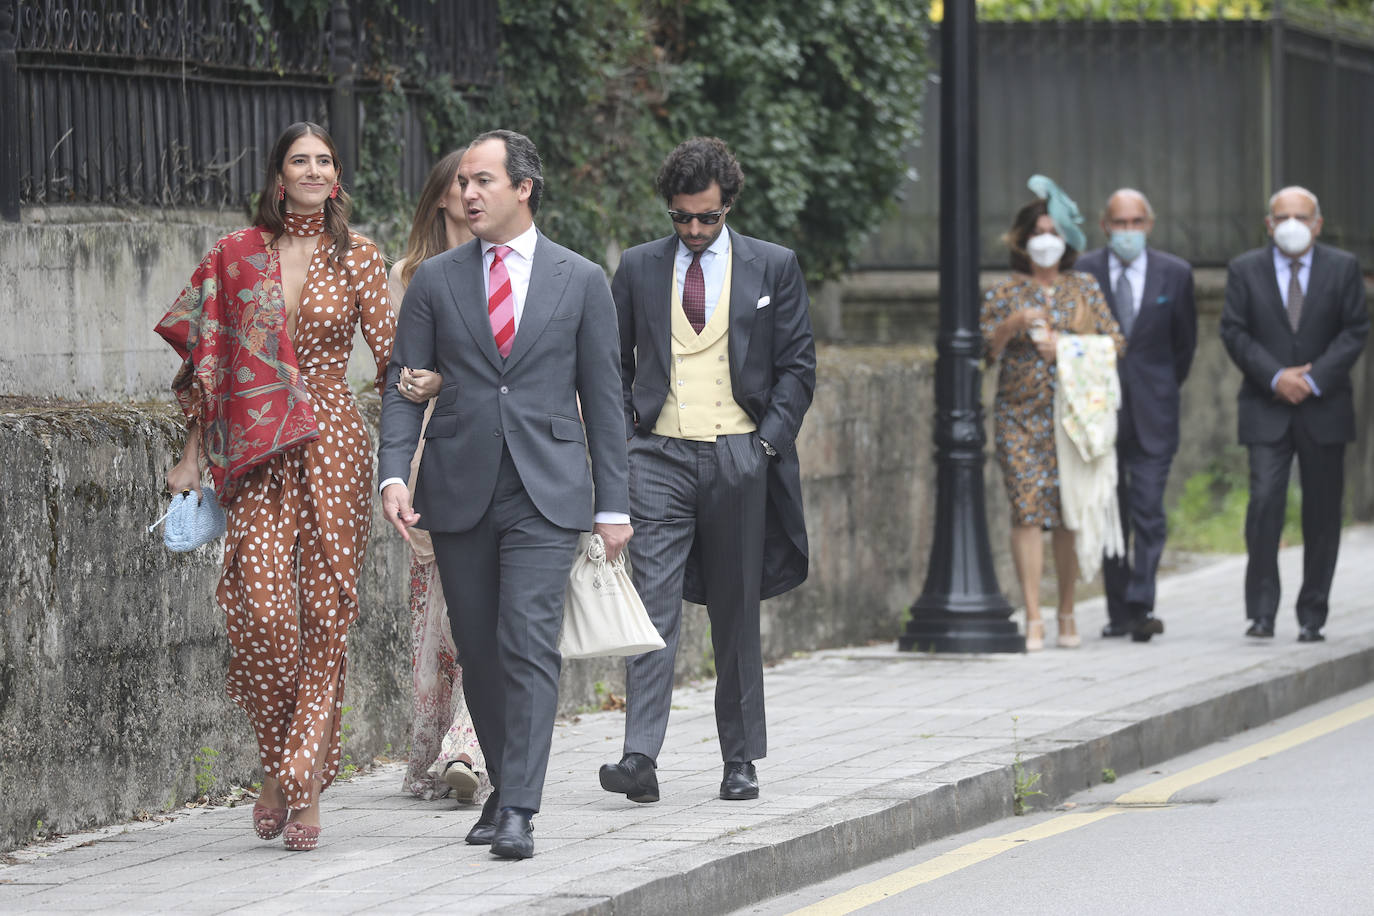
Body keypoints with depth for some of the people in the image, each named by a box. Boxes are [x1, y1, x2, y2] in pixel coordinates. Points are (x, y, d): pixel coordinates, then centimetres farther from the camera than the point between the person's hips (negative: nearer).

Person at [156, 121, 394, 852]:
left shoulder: (357, 258, 6)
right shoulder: (237, 255, 7)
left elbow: (389, 352, 5)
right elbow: (207, 357, 11)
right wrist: (194, 455, 9)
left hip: (333, 445, 0)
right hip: (258, 449, 0)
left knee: (325, 611, -3)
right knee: (261, 604, -13)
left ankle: (304, 782, 1)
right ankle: (280, 762, 7)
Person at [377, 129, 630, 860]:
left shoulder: (580, 281, 5)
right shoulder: (435, 280, 8)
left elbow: (603, 395, 6)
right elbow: (404, 383, 5)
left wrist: (613, 503, 3)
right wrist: (394, 473, -10)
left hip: (546, 492, -2)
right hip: (460, 491, 3)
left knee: (529, 642, -14)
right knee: (479, 653, 8)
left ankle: (518, 811, -18)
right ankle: (504, 786, 25)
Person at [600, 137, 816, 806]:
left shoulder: (773, 267, 6)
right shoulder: (638, 269, 8)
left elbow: (797, 366, 6)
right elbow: (613, 363, 14)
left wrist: (769, 442, -5)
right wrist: (624, 437, 1)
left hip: (739, 456, 0)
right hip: (659, 456, 0)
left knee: (736, 613, 7)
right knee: (655, 606, -11)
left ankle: (740, 761, 16)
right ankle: (640, 758, -18)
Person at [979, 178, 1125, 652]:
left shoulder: (1085, 288, 10)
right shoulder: (1005, 292, 7)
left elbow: (1115, 342, 5)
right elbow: (983, 350, 4)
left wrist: (1067, 345, -10)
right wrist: (1014, 324, -13)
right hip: (1020, 415, -1)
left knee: (1069, 514, 1)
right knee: (1027, 510, -9)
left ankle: (1067, 613, 13)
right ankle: (1032, 618, -9)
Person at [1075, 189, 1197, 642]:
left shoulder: (1175, 273, 1)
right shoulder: (1083, 271, -2)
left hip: (1152, 415, -1)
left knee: (1148, 514, -11)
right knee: (1108, 517, 6)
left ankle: (1140, 607, -14)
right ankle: (1118, 611, 13)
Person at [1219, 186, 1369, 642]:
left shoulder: (1343, 268, 3)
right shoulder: (1245, 270, 4)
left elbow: (1355, 330, -1)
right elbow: (1234, 331, 0)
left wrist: (1314, 379, -12)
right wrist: (1275, 377, -13)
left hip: (1325, 409, 1)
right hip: (1266, 410, -1)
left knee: (1322, 513, 3)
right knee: (1264, 502, -14)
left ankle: (1312, 616, 11)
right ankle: (1262, 612, -10)